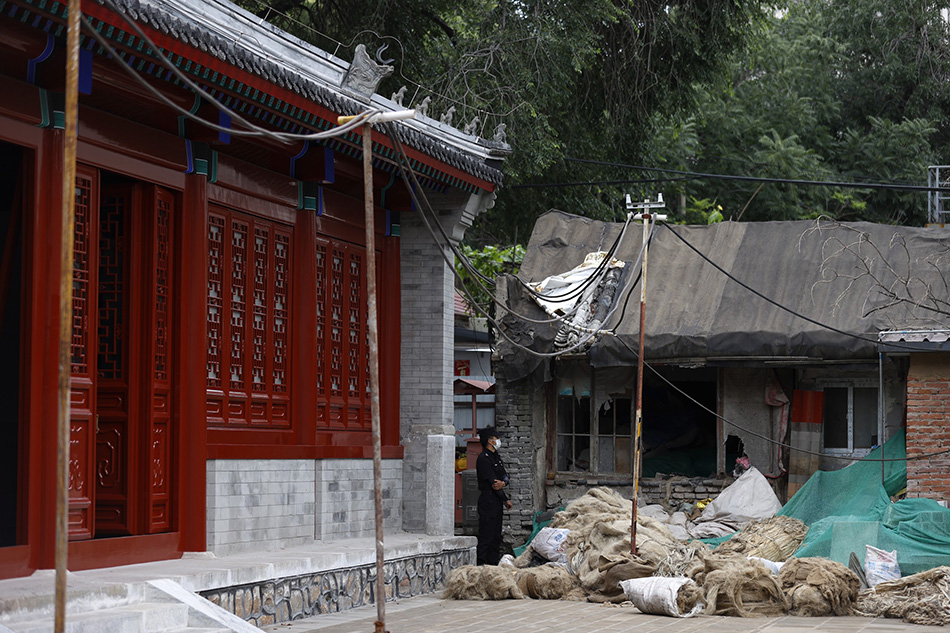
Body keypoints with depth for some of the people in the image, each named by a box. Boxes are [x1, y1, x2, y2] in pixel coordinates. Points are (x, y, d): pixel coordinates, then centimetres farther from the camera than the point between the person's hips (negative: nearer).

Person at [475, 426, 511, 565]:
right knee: (486, 534, -10)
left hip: (497, 501, 9)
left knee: (496, 534, 11)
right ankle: (481, 564, -10)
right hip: (488, 500, -9)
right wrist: (506, 500, -10)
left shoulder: (496, 457, 17)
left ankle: (493, 563, 16)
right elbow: (492, 482, -16)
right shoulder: (483, 458, -14)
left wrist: (503, 482, -15)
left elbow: (505, 475, 10)